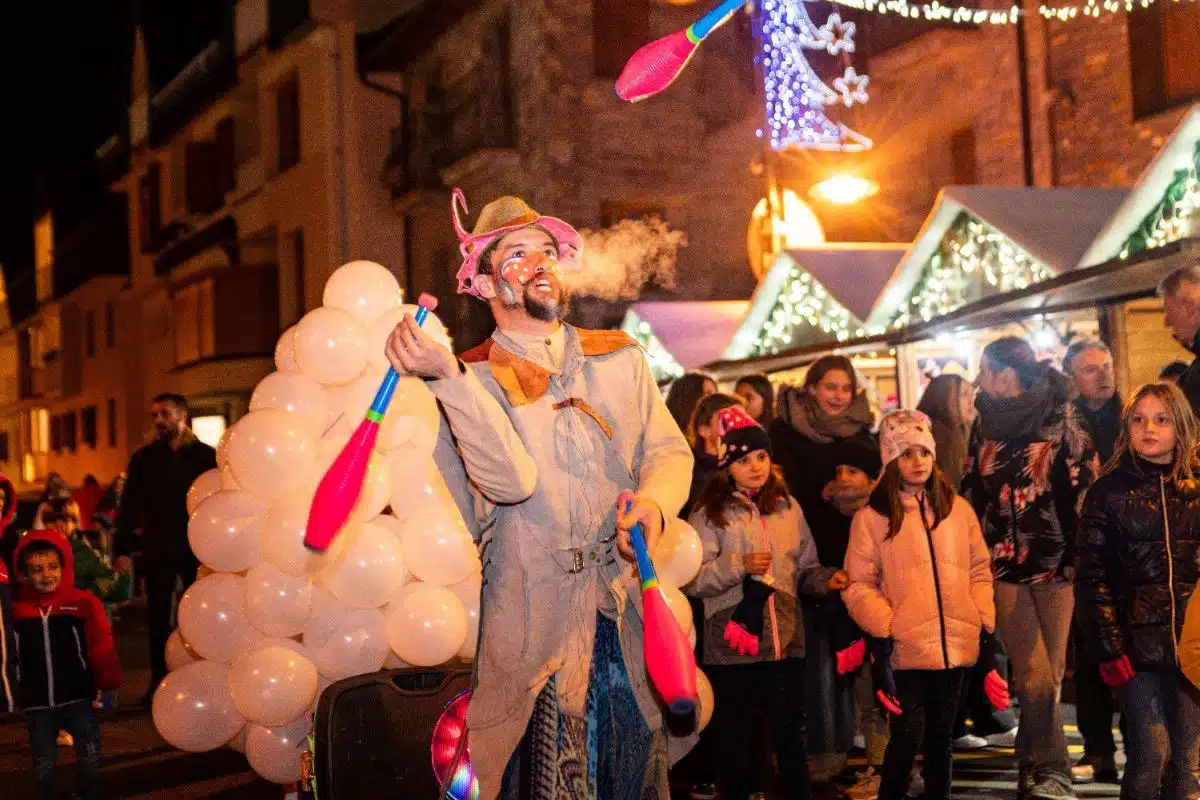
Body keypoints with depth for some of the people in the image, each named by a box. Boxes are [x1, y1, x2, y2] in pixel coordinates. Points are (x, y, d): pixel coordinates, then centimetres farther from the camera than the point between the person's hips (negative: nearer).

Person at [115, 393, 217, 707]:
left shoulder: (205, 456, 0)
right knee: (158, 618, 7)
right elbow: (129, 507, 4)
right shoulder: (144, 459, 5)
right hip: (157, 551, 2)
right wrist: (123, 549, -2)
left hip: (196, 550, -2)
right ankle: (158, 683, 15)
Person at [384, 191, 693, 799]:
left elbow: (670, 450, 8)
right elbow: (512, 481, -17)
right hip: (536, 623, -3)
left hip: (632, 609, 4)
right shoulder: (473, 380, -1)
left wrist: (653, 502, -14)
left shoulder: (621, 358, 12)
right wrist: (449, 377, -25)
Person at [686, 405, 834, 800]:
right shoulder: (710, 514, -4)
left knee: (790, 738, 10)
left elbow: (803, 568, 17)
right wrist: (739, 565, -20)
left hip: (786, 644, 3)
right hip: (732, 647, -3)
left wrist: (826, 579, -3)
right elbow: (693, 580, -10)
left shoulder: (787, 507, 10)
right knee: (735, 741, 8)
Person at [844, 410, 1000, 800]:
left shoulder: (958, 509, 9)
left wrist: (985, 622, 4)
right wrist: (882, 628, -14)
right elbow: (859, 585, -4)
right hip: (905, 648, -4)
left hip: (955, 645, 4)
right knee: (908, 737, -6)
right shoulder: (871, 517, -3)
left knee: (941, 736, 13)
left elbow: (979, 570, 12)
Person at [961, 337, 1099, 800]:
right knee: (1035, 676, -7)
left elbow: (1086, 488, -5)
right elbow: (972, 492, 17)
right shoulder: (985, 424, 10)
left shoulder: (1062, 418, -2)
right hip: (1003, 564, 2)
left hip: (1054, 560, -2)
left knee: (1048, 673, -1)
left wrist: (1077, 554, -11)